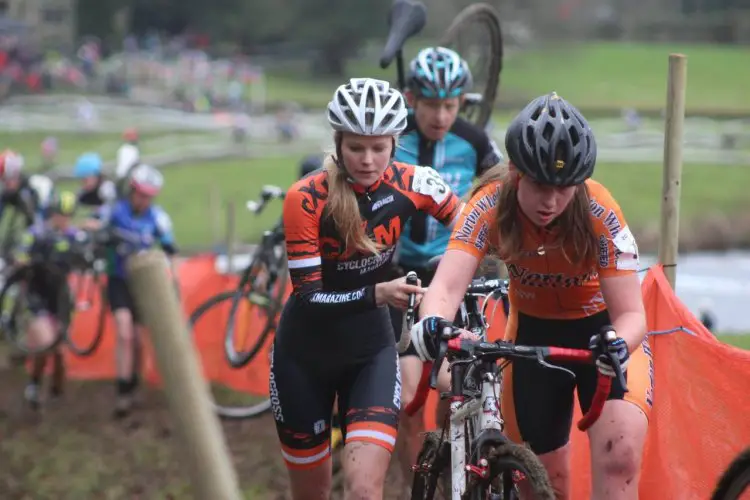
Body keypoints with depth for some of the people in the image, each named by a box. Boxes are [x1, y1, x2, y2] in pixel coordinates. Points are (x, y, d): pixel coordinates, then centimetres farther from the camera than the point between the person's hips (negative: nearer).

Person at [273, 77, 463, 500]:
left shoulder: (411, 184, -13)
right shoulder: (307, 199, -22)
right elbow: (309, 296, -22)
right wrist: (378, 294, -36)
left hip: (370, 351, 1)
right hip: (305, 354, -1)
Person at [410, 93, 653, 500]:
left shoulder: (599, 214, -28)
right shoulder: (491, 206, -26)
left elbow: (631, 312, -29)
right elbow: (447, 284, -37)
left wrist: (619, 344, -52)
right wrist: (432, 325, -60)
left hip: (602, 330, -2)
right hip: (533, 330, 2)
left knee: (620, 458, -23)